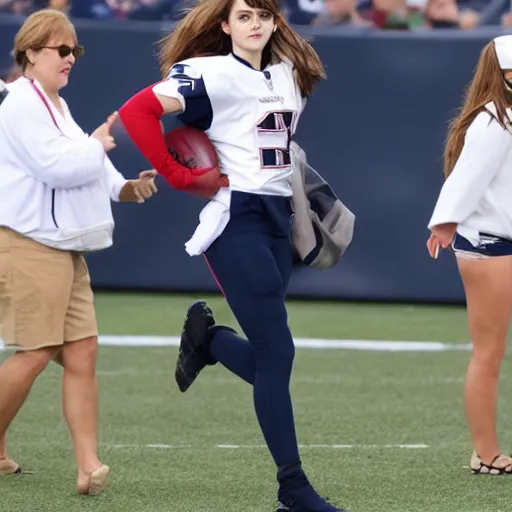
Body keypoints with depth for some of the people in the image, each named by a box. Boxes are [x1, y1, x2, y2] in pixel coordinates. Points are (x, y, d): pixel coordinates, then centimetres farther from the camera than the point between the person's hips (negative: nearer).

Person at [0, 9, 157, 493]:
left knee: (82, 351, 0)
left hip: (65, 248, 10)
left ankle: (88, 465, -5)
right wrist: (97, 145, -7)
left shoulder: (57, 107, 20)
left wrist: (125, 187, 5)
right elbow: (54, 164, -22)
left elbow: (84, 166, 22)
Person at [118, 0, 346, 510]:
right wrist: (176, 175, -13)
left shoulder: (291, 75, 13)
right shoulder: (210, 74, -7)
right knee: (276, 351, -11)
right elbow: (135, 111, -16)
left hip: (276, 218, 7)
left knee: (266, 360, 2)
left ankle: (206, 336, 34)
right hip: (234, 218, -7)